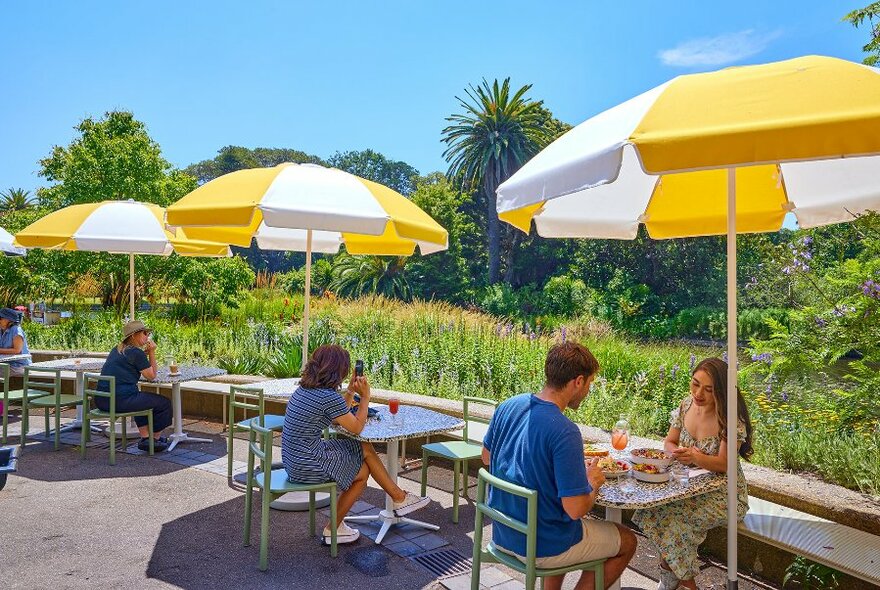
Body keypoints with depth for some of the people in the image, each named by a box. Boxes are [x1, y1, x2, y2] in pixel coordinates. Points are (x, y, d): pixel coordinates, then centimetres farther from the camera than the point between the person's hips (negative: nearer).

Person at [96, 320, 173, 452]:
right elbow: (151, 375, 0)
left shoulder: (116, 349, 16)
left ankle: (145, 437, 26)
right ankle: (155, 439, 22)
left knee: (142, 398, 34)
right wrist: (152, 352, 3)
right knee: (164, 403, 7)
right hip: (121, 400, -9)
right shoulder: (136, 352, -10)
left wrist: (146, 354, 15)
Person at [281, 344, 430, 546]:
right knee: (363, 470, 14)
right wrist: (365, 396, -1)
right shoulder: (328, 397, -23)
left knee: (365, 449, 12)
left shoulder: (303, 389, 6)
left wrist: (350, 391, 14)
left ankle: (400, 498, 22)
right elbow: (356, 427, -9)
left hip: (293, 461, 9)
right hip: (308, 467, -9)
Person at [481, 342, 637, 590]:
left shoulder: (507, 406, -7)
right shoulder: (565, 432, -29)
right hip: (540, 548, -6)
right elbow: (576, 509, -27)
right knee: (627, 541, 16)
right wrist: (593, 482, -6)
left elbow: (486, 457, 9)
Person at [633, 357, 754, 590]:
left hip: (723, 492, -5)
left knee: (675, 516, -27)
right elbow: (669, 443, 7)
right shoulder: (686, 405, -2)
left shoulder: (731, 419, -19)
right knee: (651, 508, -19)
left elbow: (724, 464, -18)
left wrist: (695, 457, -37)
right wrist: (678, 453, -17)